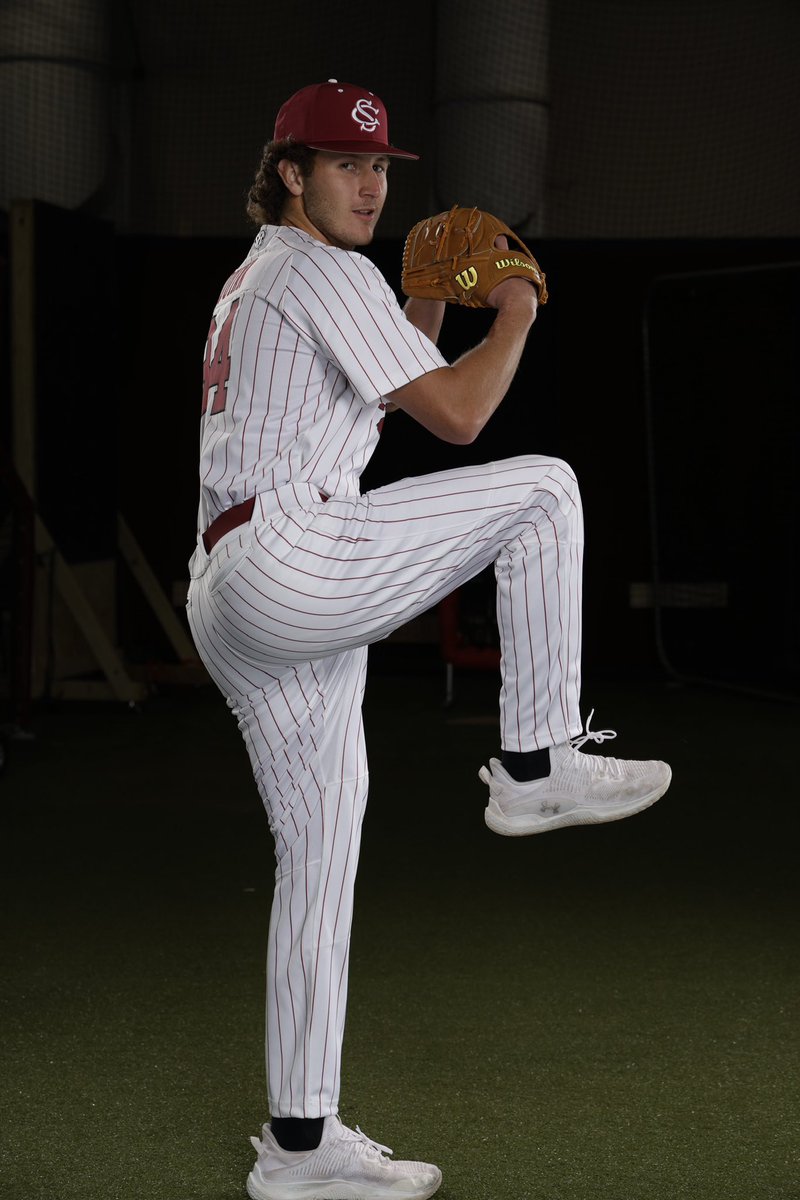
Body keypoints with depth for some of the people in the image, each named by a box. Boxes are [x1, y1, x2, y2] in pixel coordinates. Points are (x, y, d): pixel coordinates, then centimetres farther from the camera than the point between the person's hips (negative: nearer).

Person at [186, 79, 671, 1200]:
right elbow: (458, 414, -9)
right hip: (288, 555, -10)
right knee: (541, 487, -4)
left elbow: (365, 403, 35)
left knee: (319, 853, 11)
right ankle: (537, 763, -3)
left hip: (228, 604, 10)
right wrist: (515, 316, 8)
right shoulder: (325, 273, -4)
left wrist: (428, 314, 27)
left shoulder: (250, 286, 27)